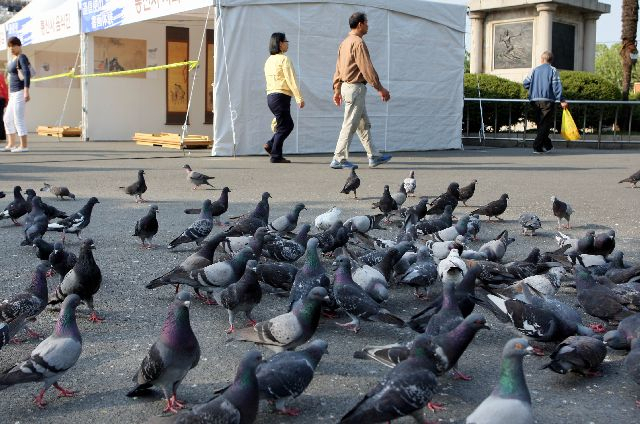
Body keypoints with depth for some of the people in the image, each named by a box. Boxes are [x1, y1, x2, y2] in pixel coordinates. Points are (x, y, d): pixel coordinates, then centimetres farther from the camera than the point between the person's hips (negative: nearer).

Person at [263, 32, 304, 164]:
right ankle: (276, 156, 1)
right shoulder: (284, 59, -10)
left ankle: (270, 145, 11)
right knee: (283, 126, -1)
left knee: (288, 124, 18)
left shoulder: (269, 60, 16)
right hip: (281, 96, -9)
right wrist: (299, 98, -14)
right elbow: (291, 80, -15)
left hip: (271, 96, 9)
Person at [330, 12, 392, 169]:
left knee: (364, 124, 14)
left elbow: (338, 68, 16)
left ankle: (373, 156, 19)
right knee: (350, 125, -6)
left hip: (346, 86, 10)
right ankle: (339, 159, -3)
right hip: (356, 87, -10)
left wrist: (337, 89, 19)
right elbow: (367, 68, -18)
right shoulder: (358, 43, -15)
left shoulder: (345, 42, 14)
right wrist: (380, 88, -14)